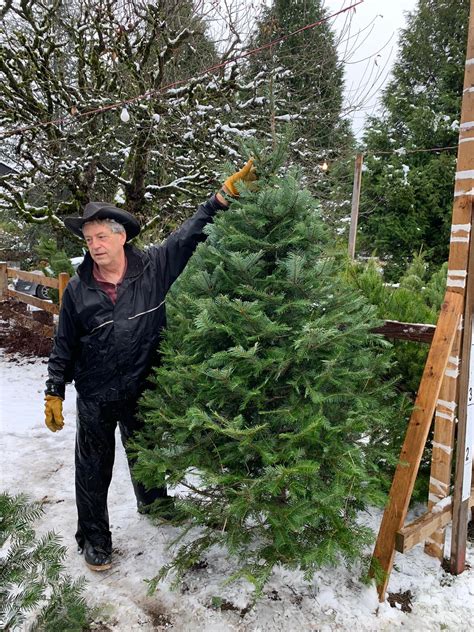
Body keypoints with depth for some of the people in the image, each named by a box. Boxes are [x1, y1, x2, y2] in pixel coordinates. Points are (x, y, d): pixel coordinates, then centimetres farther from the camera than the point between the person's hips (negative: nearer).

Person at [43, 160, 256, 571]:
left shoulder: (153, 267, -11)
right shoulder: (78, 288, -10)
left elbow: (190, 233, -7)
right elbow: (65, 345, -2)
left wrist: (224, 194, -12)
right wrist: (54, 392, -1)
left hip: (143, 390, 1)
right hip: (94, 396, -1)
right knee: (94, 469, 12)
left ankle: (152, 501, 54)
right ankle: (94, 537, 35)